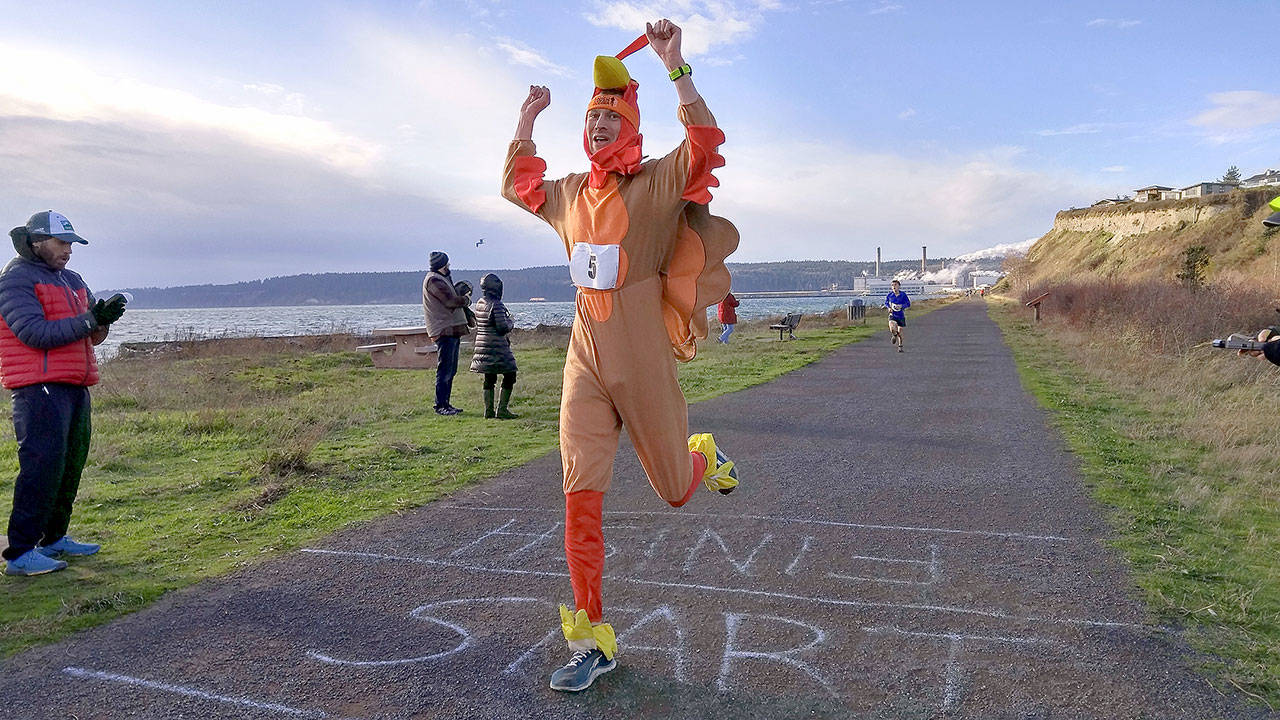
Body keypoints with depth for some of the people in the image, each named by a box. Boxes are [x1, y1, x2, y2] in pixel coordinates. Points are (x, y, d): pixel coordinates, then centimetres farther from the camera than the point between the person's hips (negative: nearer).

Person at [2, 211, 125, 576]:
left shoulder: (71, 280, 20)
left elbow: (93, 336, 18)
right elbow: (35, 333, -17)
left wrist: (103, 315, -3)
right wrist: (90, 320, -15)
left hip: (75, 387, 9)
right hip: (39, 389, -9)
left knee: (71, 464, 13)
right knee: (42, 467, -11)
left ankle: (55, 539, 25)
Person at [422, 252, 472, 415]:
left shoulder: (442, 279, 22)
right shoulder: (433, 280, -12)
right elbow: (451, 301, -19)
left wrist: (462, 295, 4)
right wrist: (466, 298, -3)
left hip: (452, 330, 10)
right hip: (444, 330, -10)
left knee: (451, 371, 13)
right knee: (444, 370, -8)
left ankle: (445, 403, 19)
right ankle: (440, 406, -5)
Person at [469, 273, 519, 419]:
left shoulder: (479, 304, 10)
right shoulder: (496, 305, -16)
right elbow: (502, 327, -18)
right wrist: (511, 322, 3)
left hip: (482, 345, 9)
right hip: (496, 347, -9)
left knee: (489, 379, 13)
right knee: (509, 375, -1)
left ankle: (488, 410, 14)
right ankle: (502, 410, -4)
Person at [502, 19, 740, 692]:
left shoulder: (657, 182, -4)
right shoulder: (571, 193, 14)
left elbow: (705, 142, -23)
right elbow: (517, 184, 32)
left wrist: (674, 64, -26)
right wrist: (526, 120, 27)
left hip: (642, 359, -4)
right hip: (585, 358, 5)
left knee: (675, 488, 10)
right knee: (580, 497, -2)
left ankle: (704, 455, 49)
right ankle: (593, 639, 9)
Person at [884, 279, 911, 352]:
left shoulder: (903, 294, -7)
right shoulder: (890, 294, -4)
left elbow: (908, 304, -4)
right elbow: (886, 302, 13)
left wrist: (901, 306, -21)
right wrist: (889, 307, -6)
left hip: (901, 315, 0)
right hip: (892, 314, 0)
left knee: (899, 332, 8)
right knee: (892, 328, -26)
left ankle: (900, 346, 29)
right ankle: (894, 335, 11)